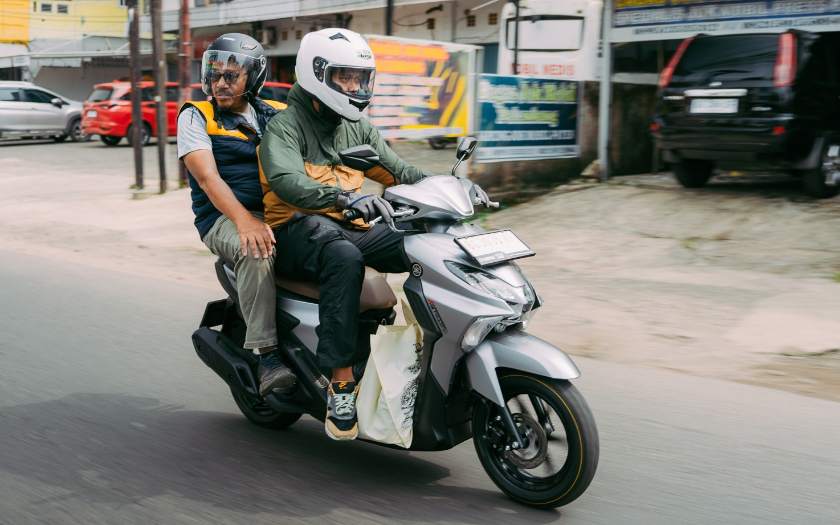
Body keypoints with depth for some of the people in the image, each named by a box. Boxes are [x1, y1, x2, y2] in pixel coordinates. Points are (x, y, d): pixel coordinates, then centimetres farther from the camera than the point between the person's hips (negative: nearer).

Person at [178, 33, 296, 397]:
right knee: (256, 252, -38)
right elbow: (207, 177, -9)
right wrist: (245, 220, -26)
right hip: (224, 217, -4)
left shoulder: (278, 116, 17)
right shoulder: (196, 117, 6)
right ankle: (267, 358, -36)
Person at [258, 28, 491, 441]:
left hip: (353, 228, 6)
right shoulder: (284, 126, -6)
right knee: (345, 259, -40)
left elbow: (397, 171, 16)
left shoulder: (357, 127, 17)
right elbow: (285, 180, -26)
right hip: (300, 228, -6)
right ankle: (341, 383, -37)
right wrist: (346, 197, -42)